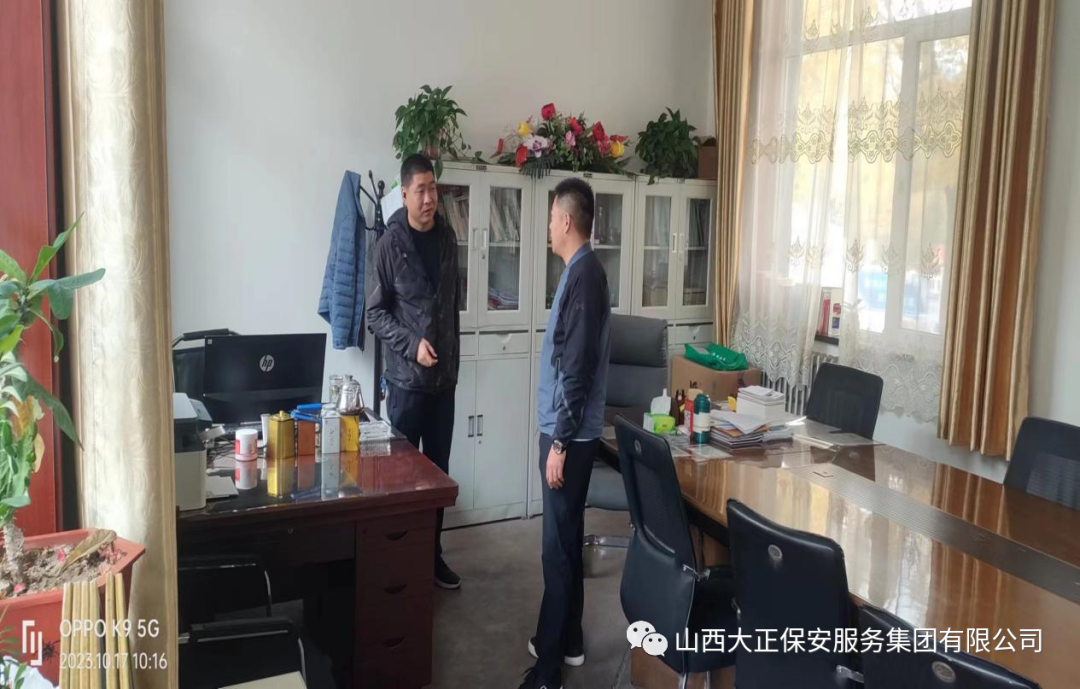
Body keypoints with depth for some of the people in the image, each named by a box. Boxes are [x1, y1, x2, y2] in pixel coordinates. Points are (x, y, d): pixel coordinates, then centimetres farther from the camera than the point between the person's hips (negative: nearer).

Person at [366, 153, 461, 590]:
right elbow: (375, 313, -7)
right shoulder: (390, 244, -9)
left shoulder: (447, 237, 7)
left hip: (444, 375, 5)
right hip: (406, 376, -5)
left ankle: (434, 554, 25)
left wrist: (452, 360, 15)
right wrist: (412, 344, -20)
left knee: (439, 468, 12)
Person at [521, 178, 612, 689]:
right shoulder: (583, 271, 13)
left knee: (558, 547, -3)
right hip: (569, 430, 10)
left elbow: (577, 367, -22)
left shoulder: (583, 275, -18)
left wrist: (559, 442, -21)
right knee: (567, 540, 18)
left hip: (570, 434, -10)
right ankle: (567, 641, 31)